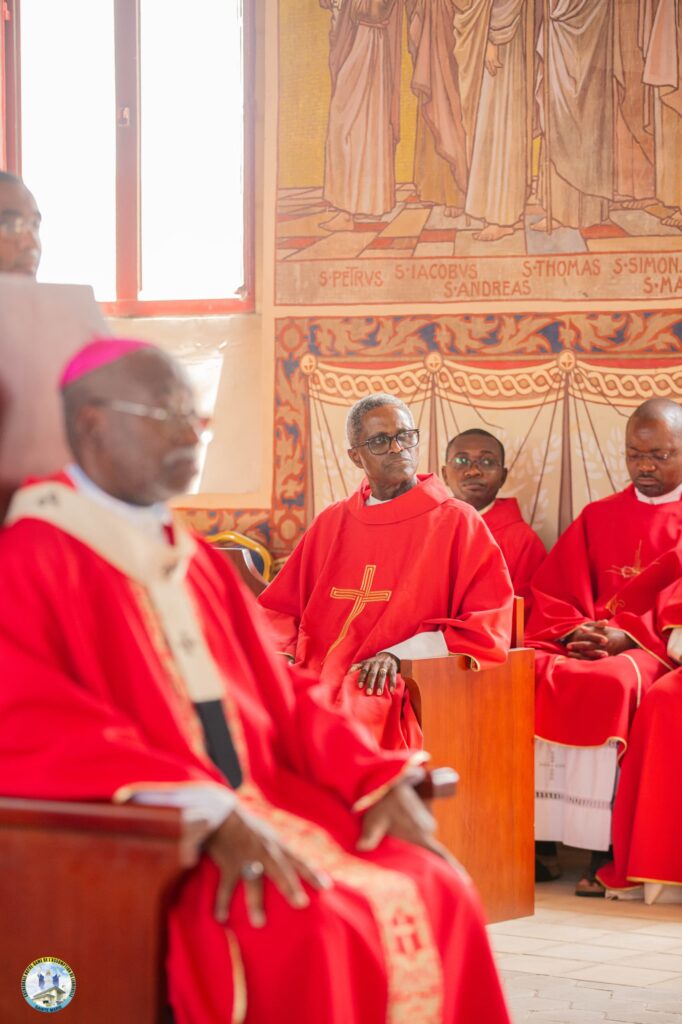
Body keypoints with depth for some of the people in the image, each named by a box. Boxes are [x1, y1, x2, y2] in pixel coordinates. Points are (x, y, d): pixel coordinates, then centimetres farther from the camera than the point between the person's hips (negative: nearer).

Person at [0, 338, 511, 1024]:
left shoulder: (197, 559, 19)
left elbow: (280, 693, 19)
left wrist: (380, 780, 0)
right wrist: (210, 815, -27)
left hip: (266, 805, 8)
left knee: (434, 892, -13)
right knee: (314, 925, -31)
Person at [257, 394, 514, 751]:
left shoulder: (457, 522, 7)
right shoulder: (331, 523, 21)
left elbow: (489, 628, -1)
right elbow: (280, 607, 22)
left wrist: (399, 655, -13)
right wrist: (280, 652, -2)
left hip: (393, 688, -4)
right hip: (312, 677, 4)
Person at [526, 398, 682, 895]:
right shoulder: (597, 518, 23)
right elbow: (551, 591, 16)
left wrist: (629, 640, -16)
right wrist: (575, 632, -6)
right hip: (588, 643, 4)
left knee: (614, 682, -38)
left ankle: (604, 850, -33)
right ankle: (531, 834, -27)